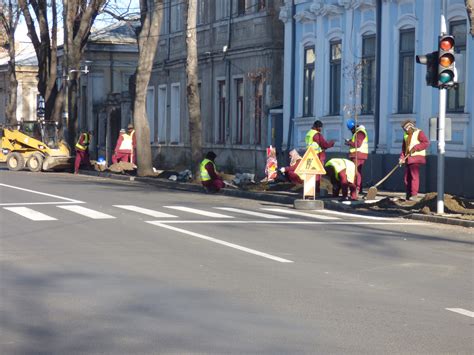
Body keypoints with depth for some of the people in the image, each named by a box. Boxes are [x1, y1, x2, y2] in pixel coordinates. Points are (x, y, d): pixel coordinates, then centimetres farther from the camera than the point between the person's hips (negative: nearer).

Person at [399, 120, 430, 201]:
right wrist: (402, 157, 3)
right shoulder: (406, 135, 18)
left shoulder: (419, 133, -4)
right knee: (407, 177, 6)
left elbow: (426, 143, -15)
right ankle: (408, 195, 12)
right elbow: (404, 148, 18)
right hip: (408, 159, 8)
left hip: (416, 158, -8)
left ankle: (414, 195, -15)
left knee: (414, 176, -13)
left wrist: (415, 147, -21)